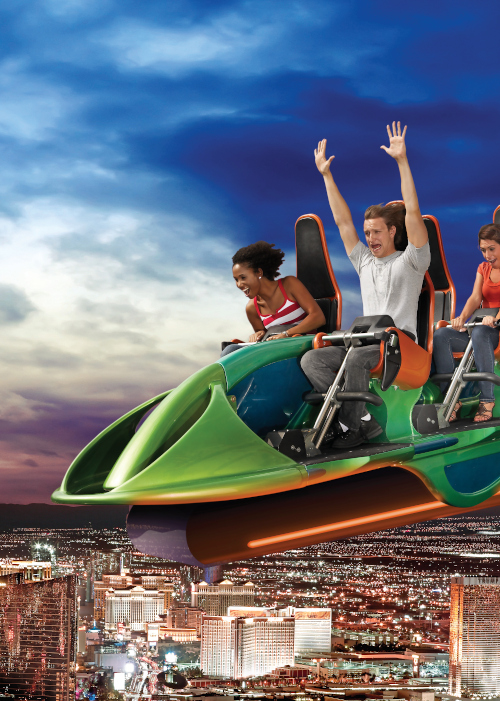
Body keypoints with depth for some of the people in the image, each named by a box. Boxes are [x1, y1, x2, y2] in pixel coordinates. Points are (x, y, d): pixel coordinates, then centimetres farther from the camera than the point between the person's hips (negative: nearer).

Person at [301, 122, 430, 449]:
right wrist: (326, 175, 22)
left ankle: (352, 426, -26)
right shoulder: (365, 262, 23)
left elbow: (412, 212, -5)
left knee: (357, 357, -38)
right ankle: (364, 419, -30)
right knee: (311, 359, -19)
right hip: (365, 341, 7)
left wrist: (402, 160, -11)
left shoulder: (410, 261, 6)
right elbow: (343, 221, 23)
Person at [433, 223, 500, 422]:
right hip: (481, 326, 6)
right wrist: (461, 318, -18)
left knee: (479, 333, -40)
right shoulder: (483, 269, 18)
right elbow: (475, 298, 3)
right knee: (440, 336, -20)